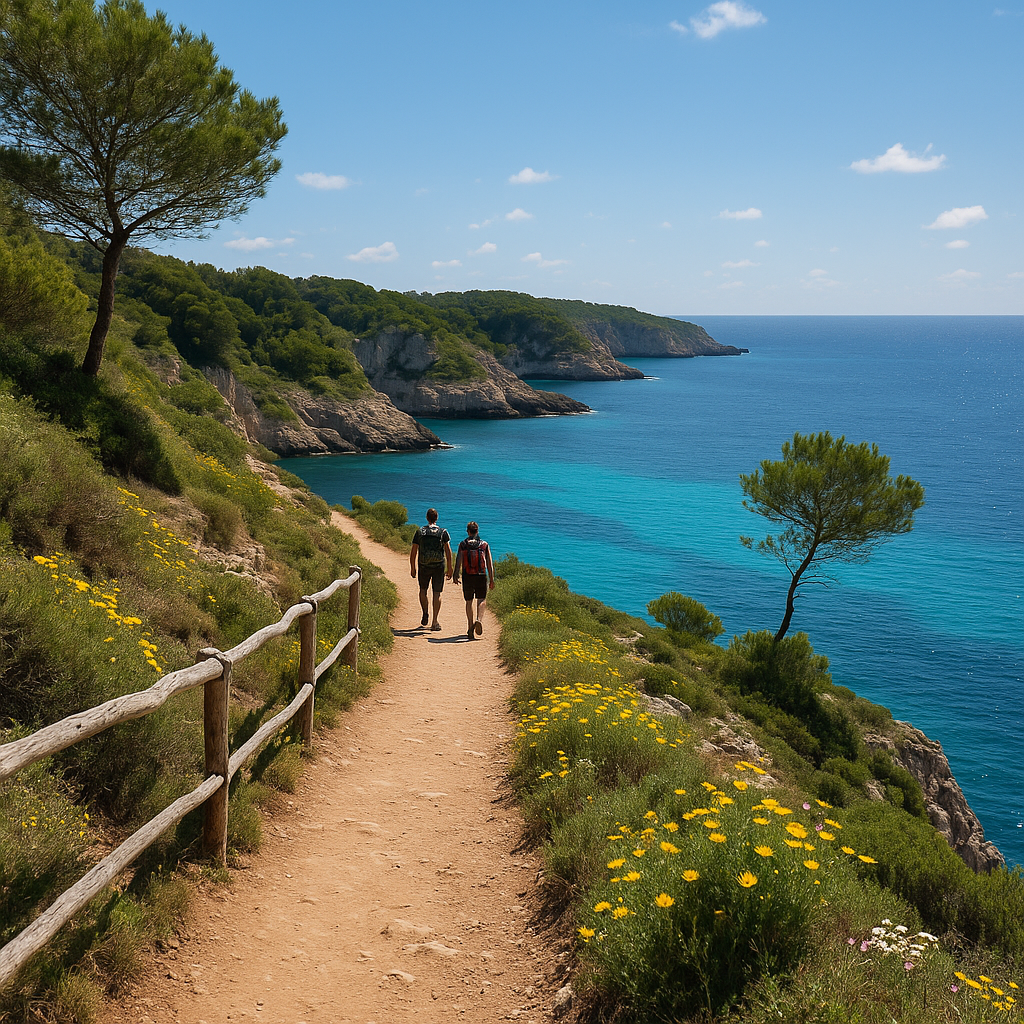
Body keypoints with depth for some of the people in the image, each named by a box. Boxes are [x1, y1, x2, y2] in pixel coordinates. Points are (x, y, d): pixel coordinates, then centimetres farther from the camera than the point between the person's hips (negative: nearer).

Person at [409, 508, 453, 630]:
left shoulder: (420, 532, 1)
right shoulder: (443, 532, -1)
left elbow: (413, 552, 1)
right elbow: (448, 551, -6)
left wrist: (412, 568, 10)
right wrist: (449, 569, -1)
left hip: (424, 566, 1)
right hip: (439, 566, 0)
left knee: (423, 590, 21)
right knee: (437, 593, 3)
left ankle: (425, 613, 8)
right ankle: (435, 622, 0)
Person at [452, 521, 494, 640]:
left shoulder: (462, 544, 4)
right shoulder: (484, 545, 5)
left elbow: (458, 560, -9)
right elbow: (490, 564, 4)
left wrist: (455, 576, -13)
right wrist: (491, 580, 8)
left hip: (467, 577, 1)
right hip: (481, 576, -1)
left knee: (469, 602, 12)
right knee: (481, 600, 6)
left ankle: (471, 629, 14)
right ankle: (479, 620, -23)